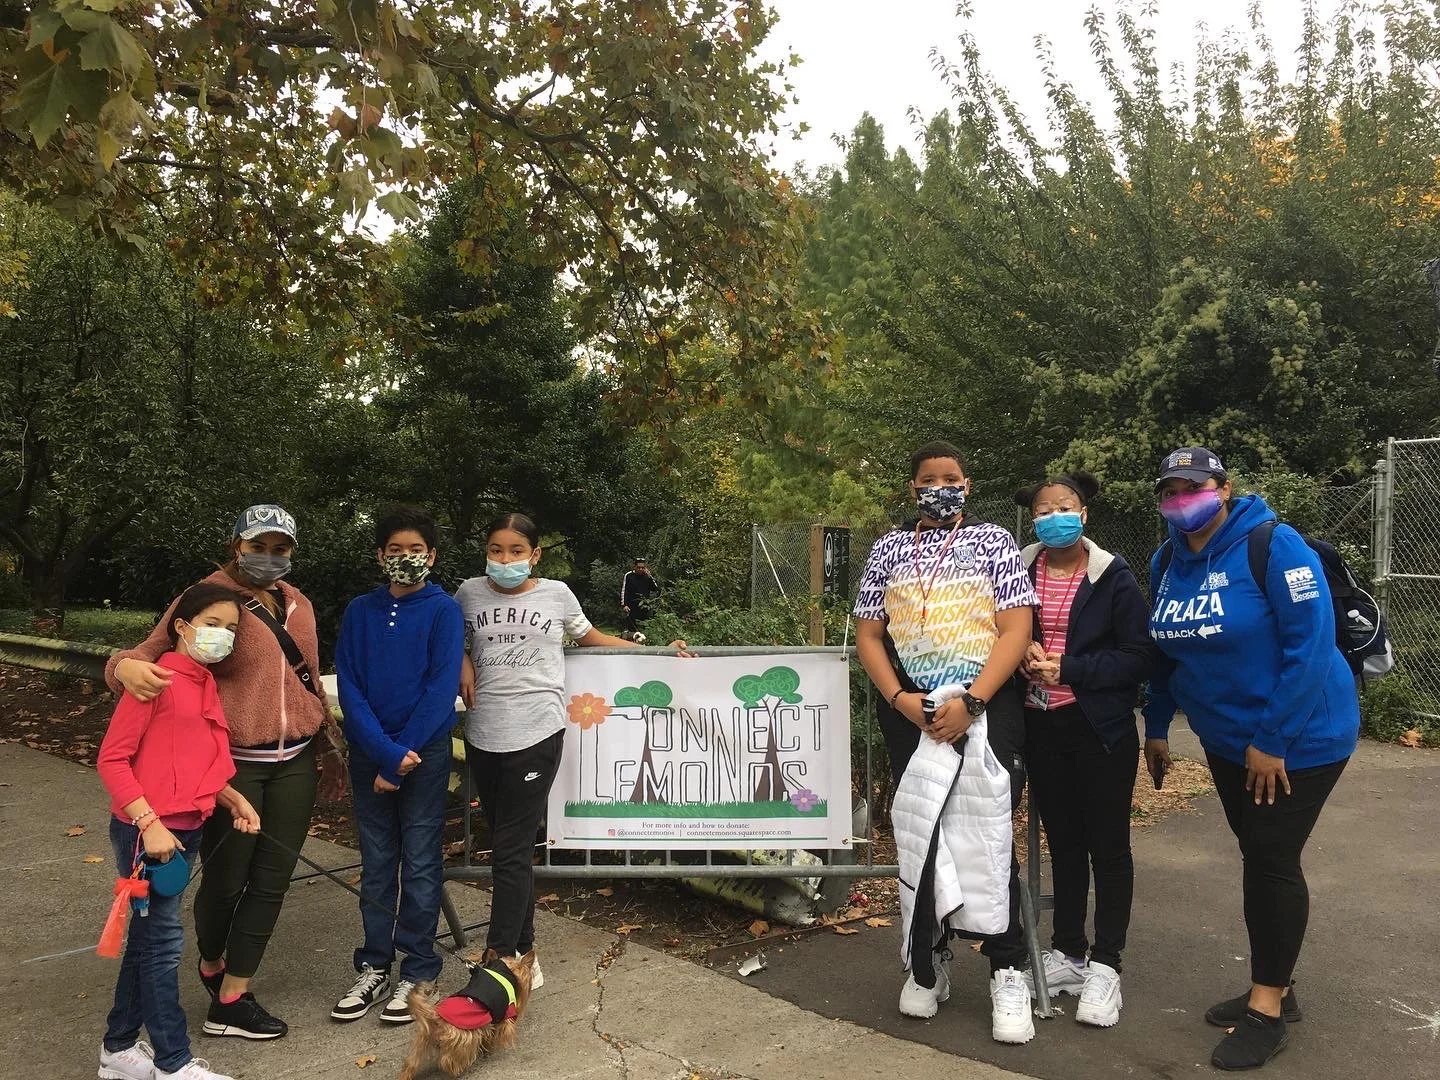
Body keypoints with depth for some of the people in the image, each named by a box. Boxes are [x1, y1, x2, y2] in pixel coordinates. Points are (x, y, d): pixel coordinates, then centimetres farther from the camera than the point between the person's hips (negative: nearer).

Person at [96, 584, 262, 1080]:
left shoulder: (205, 686, 10)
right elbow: (111, 758, -15)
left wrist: (235, 799, 4)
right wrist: (149, 823, -20)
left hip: (186, 830, 8)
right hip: (146, 830, -8)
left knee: (148, 937, 17)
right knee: (164, 939, 0)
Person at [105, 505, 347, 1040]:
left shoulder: (299, 605, 10)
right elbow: (149, 653, -9)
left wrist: (329, 745, 21)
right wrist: (126, 665, -33)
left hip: (295, 761, 5)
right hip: (233, 763, -5)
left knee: (272, 880, 6)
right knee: (226, 878, 7)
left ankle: (231, 999, 19)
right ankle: (212, 964, 38)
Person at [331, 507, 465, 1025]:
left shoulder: (443, 610, -5)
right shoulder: (360, 611, 4)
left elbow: (442, 688, -12)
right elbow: (348, 687, -2)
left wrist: (401, 757, -15)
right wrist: (386, 752, -14)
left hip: (425, 753, -3)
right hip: (369, 753, 3)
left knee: (420, 863, 4)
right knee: (375, 863, 12)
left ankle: (418, 970, 17)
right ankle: (374, 967, 24)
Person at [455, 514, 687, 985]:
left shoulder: (556, 594, 3)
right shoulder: (470, 593, 7)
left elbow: (592, 638, 19)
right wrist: (462, 665, 4)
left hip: (536, 735, -3)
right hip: (482, 735, 3)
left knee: (511, 852, -6)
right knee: (510, 847, 9)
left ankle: (499, 960, 1)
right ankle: (523, 953, 22)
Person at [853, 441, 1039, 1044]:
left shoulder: (994, 541, 4)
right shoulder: (889, 548, 10)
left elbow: (1016, 630, -5)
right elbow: (867, 635, 7)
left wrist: (970, 703, -15)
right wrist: (899, 698, -9)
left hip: (988, 707, -2)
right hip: (909, 710, 2)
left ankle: (1008, 972, 14)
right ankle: (928, 964, 24)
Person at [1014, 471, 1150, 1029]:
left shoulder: (1113, 577, -8)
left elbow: (1137, 658, -10)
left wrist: (1069, 668, -19)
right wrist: (1024, 654, -10)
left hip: (1101, 728, -3)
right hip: (1042, 726, 4)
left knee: (1108, 845, 7)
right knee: (1062, 841, 15)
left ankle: (1104, 966, 18)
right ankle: (1068, 952, 29)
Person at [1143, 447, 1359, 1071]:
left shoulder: (1273, 545, -20)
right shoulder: (1167, 562, 0)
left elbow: (1310, 645, -23)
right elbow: (1166, 650, 10)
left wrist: (1273, 741, -22)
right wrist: (1157, 727, 9)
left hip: (1299, 738, -6)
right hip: (1226, 740, 6)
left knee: (1271, 861, -2)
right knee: (1259, 858, 14)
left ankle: (1268, 1011, 13)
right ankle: (1275, 988, 29)